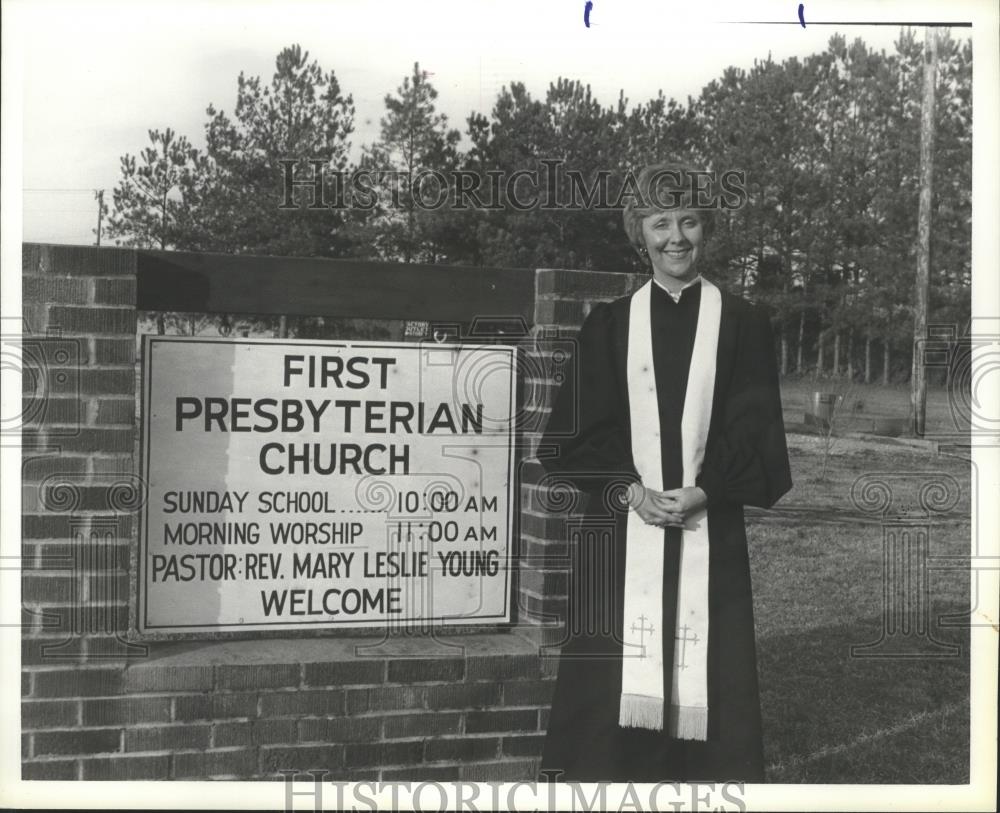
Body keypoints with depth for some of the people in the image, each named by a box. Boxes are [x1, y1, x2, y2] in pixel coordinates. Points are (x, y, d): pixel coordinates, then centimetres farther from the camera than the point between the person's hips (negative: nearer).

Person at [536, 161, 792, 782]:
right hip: (620, 527, 1)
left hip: (710, 529, 0)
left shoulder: (743, 323, 8)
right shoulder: (609, 324, 9)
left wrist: (703, 491, -11)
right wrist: (630, 490, -10)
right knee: (611, 680, 1)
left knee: (707, 678, 1)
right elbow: (579, 431, 3)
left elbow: (757, 429, 2)